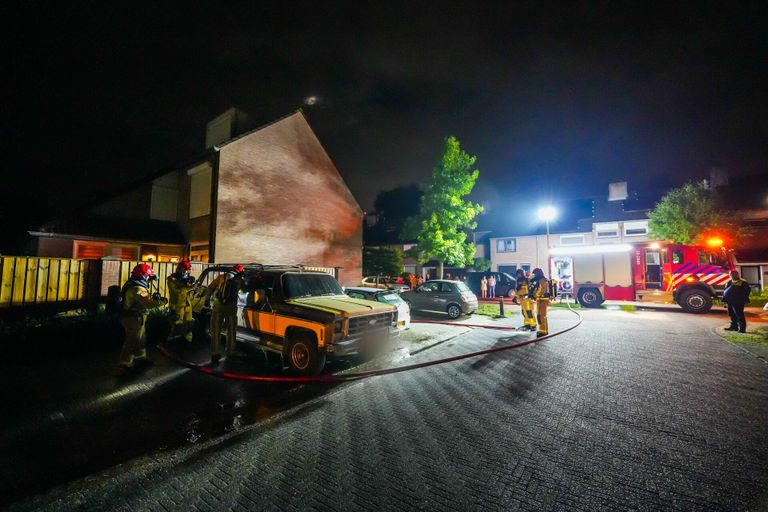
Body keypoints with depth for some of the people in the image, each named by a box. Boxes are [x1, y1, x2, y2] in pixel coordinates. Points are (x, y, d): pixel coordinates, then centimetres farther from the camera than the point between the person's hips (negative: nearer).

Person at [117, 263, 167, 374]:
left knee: (140, 339, 20)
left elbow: (143, 299, 14)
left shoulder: (133, 285, 9)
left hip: (134, 317, 11)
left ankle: (140, 358, 33)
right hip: (134, 319, -11)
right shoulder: (137, 289, -25)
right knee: (132, 342, -2)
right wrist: (162, 301, -17)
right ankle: (124, 365, 5)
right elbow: (149, 303, -32)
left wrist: (153, 296, -2)